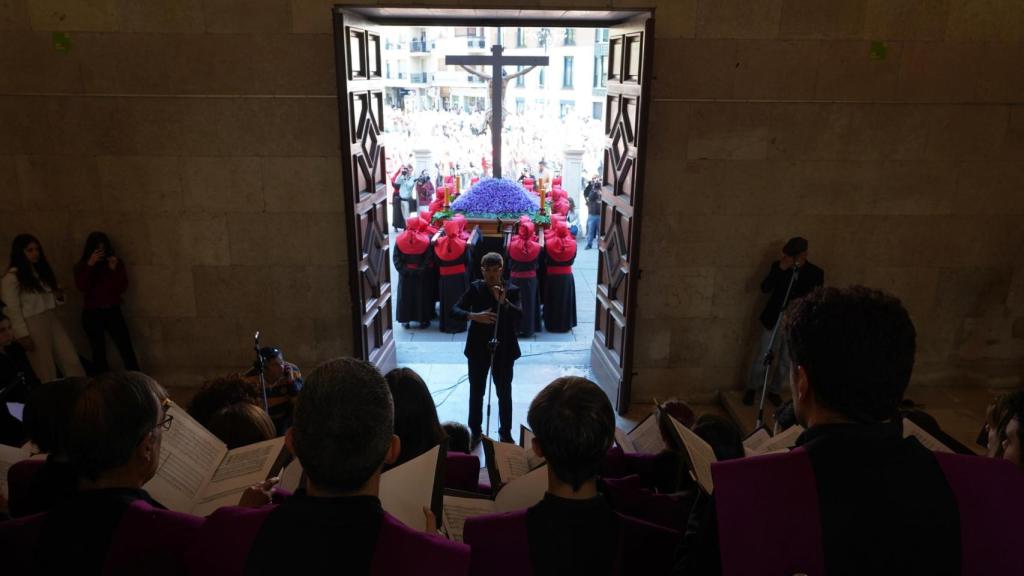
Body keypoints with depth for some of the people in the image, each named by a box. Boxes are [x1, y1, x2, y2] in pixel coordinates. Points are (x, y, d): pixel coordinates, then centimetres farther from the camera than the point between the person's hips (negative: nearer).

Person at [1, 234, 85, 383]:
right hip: (33, 325, -6)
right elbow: (13, 309, -11)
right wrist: (22, 334, -16)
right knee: (46, 370, 2)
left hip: (52, 320, 7)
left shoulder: (42, 270, 16)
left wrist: (59, 296, -1)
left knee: (72, 361, 2)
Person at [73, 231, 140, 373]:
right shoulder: (82, 265, 2)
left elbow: (123, 287, -3)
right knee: (99, 351, 4)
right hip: (92, 314, 0)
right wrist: (90, 265, -20)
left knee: (126, 348, -6)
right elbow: (82, 287, -14)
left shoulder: (117, 262, 4)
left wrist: (114, 269, -18)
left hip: (113, 311, 0)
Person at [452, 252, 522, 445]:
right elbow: (454, 309, -11)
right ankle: (475, 432, 28)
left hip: (504, 349, 0)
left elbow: (520, 315, -18)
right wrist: (474, 316, -28)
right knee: (476, 392, 12)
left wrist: (504, 302, -34)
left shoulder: (512, 290, -5)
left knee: (504, 393, 11)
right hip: (478, 349, 1)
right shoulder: (475, 288, -3)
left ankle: (506, 433, 27)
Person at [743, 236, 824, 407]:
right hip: (773, 320, -1)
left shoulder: (816, 273, -4)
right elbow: (764, 288, -16)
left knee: (785, 362, 11)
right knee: (763, 358, 3)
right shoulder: (778, 266, -6)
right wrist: (780, 269, -25)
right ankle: (751, 388, 23)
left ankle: (774, 390, 31)